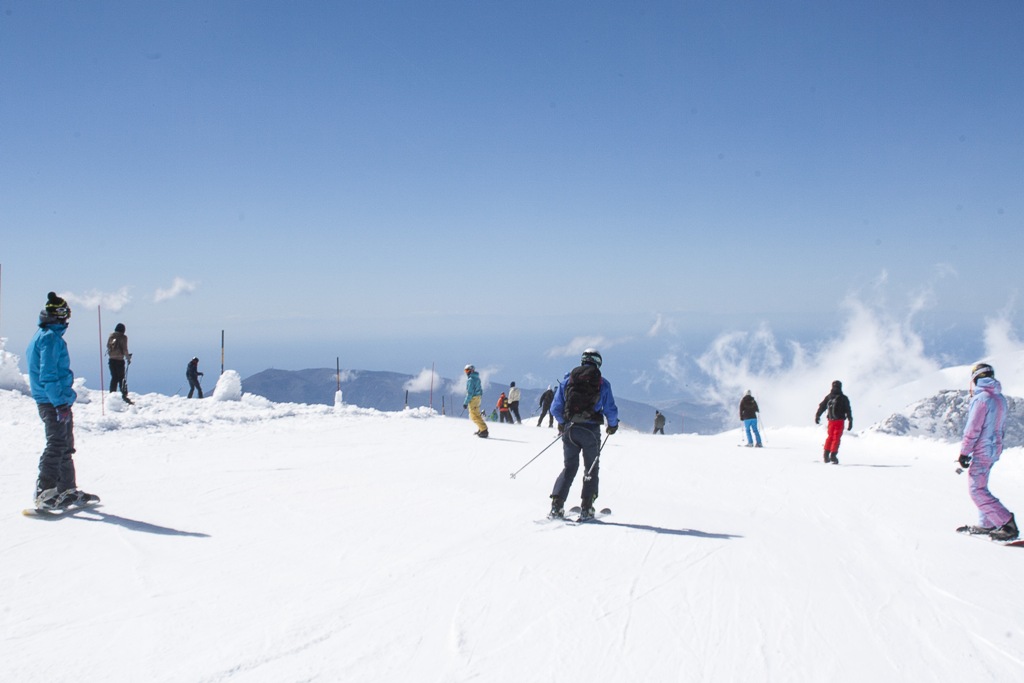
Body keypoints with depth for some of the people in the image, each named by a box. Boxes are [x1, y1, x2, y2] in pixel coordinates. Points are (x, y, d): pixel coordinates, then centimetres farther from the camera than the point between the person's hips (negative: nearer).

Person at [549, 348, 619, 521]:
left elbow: (555, 408, 4)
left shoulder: (567, 380, 4)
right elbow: (611, 410, -3)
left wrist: (562, 422, 23)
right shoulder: (602, 383, -1)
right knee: (591, 468, 12)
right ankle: (586, 508, 5)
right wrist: (613, 425, 18)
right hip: (591, 431, -2)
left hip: (570, 430, 2)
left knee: (569, 467, 14)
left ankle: (557, 505, 1)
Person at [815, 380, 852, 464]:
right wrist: (850, 422, 0)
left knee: (830, 437, 17)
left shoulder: (828, 397, 6)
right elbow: (848, 410, -3)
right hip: (839, 420, -3)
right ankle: (833, 455, -11)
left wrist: (817, 416, 16)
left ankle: (826, 455, 14)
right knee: (836, 438, -2)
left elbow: (821, 407, 7)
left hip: (831, 420, 3)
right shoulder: (843, 398, -2)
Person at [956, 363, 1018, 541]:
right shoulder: (1000, 399, 9)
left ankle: (1007, 524, -15)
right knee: (979, 487, 20)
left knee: (977, 490, -9)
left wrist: (964, 452, -12)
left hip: (981, 451, -9)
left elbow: (973, 429, -18)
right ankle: (985, 524, 23)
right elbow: (1001, 427, 16)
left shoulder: (981, 399, -17)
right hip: (994, 450, 9)